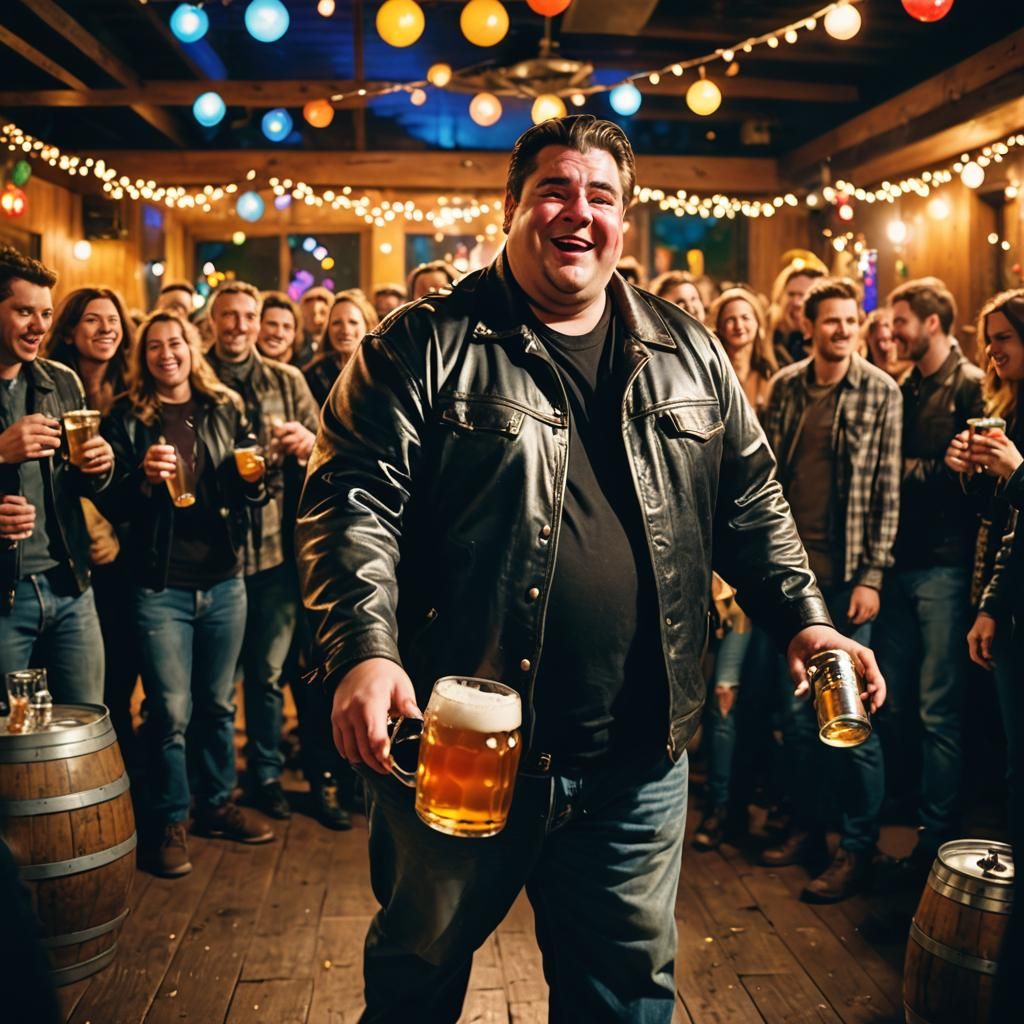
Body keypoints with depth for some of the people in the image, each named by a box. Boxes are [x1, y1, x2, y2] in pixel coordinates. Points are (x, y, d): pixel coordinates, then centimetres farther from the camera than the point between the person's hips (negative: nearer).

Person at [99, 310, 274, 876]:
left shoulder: (226, 409, 8)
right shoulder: (126, 416, 1)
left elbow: (247, 492, 14)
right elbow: (110, 503, -2)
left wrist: (254, 480, -8)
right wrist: (142, 477, -21)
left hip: (223, 579, 3)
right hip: (160, 585, -3)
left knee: (218, 703, 13)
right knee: (170, 712, 0)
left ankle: (217, 803, 30)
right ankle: (169, 822, 16)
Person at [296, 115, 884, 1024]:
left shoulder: (687, 355, 9)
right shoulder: (424, 347, -5)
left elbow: (751, 504, 15)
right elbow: (355, 502, -12)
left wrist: (803, 617, 5)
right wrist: (366, 652, -25)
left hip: (638, 762, 3)